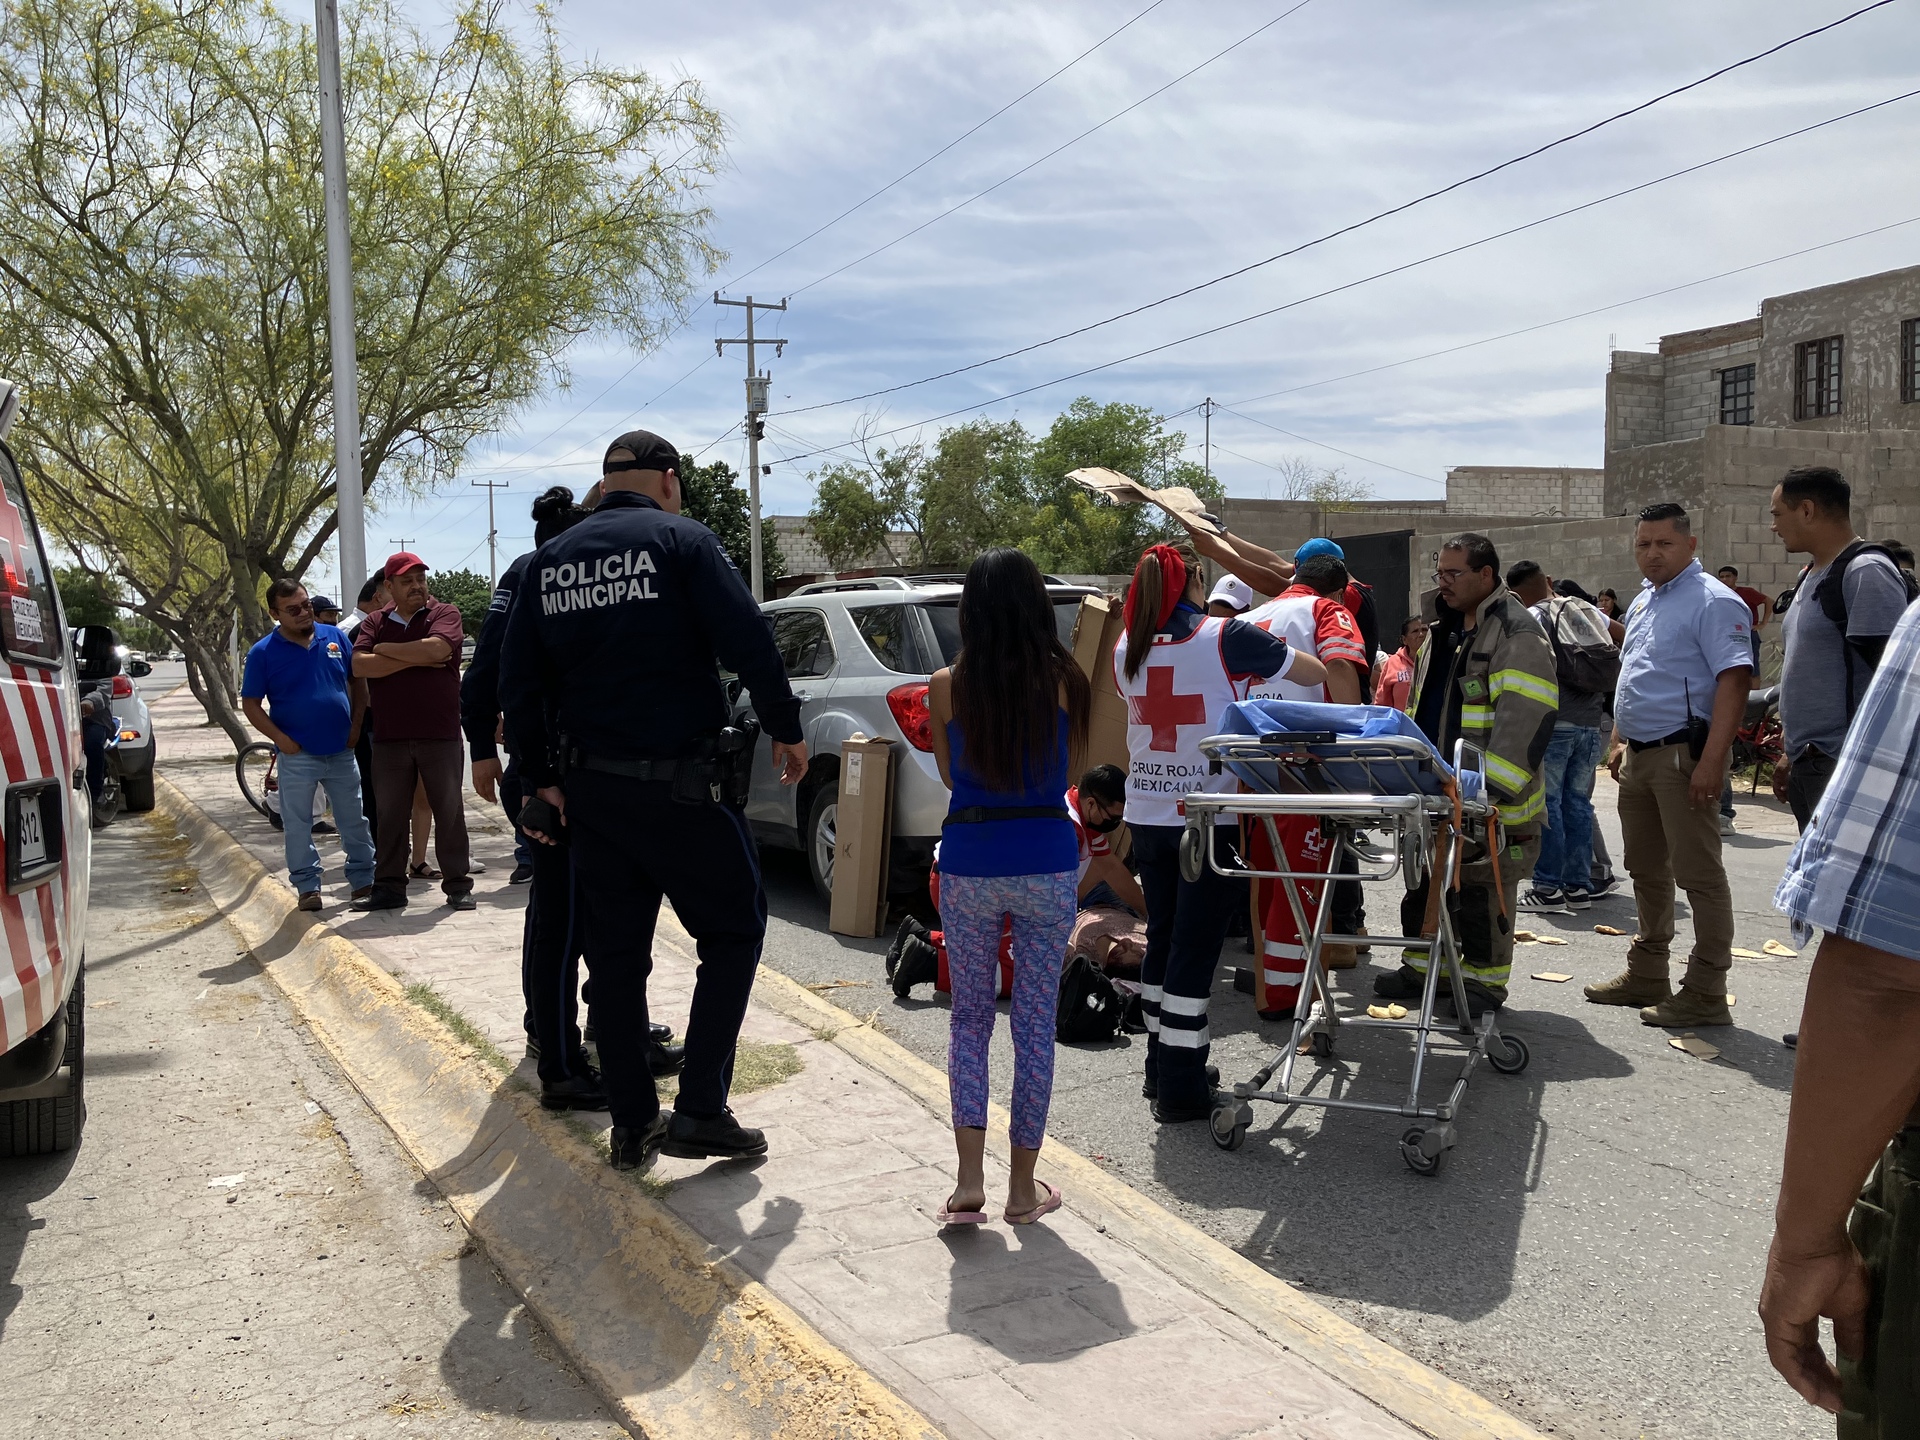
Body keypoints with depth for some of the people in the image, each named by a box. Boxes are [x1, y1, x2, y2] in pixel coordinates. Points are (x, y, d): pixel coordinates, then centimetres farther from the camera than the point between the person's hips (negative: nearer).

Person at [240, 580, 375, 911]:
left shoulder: (334, 637, 2)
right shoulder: (263, 653, -6)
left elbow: (358, 680, 12)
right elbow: (250, 704, -4)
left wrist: (356, 725, 4)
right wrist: (282, 740, -13)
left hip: (341, 751, 3)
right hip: (297, 755, -3)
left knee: (354, 820, 11)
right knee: (297, 826, 4)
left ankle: (363, 878, 22)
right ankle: (307, 886, 14)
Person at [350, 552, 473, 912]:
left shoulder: (444, 613, 2)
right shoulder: (374, 623, 10)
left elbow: (436, 648, -18)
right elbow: (360, 666, -6)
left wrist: (385, 649, -5)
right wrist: (416, 659, -11)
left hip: (440, 735, -2)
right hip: (389, 738, 3)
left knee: (449, 811, 3)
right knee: (390, 815, 7)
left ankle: (458, 886, 10)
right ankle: (389, 887, 15)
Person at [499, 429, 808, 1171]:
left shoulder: (548, 561, 10)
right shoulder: (681, 540, -6)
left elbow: (518, 684, 8)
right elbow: (748, 641, -15)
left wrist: (545, 779, 12)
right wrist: (787, 729, -3)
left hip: (588, 789, 6)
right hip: (677, 785, -5)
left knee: (615, 955, 13)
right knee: (733, 929, 9)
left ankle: (632, 1124, 21)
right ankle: (699, 1110, 4)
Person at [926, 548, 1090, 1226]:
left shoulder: (946, 686, -4)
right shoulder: (1065, 680, -4)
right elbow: (1074, 770, 9)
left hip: (969, 862, 0)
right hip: (1048, 863, 0)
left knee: (969, 1017, 15)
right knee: (1035, 1022, 11)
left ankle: (969, 1179, 4)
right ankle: (1023, 1187, 19)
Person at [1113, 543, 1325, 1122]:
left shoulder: (1127, 648, 4)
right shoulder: (1225, 638, -10)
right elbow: (1315, 673, -2)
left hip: (1146, 814, 5)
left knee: (1162, 937, 16)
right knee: (1194, 946, -1)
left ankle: (1161, 1067, 26)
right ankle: (1181, 1090, 4)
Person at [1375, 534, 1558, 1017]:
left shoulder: (1518, 634, -13)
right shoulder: (1443, 630, 16)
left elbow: (1526, 719, -22)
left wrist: (1493, 787, -28)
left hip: (1492, 799, -8)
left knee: (1482, 888, 0)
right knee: (1425, 878, 15)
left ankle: (1484, 980, 13)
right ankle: (1423, 967, 27)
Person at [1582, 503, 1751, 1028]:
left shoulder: (1712, 601, -11)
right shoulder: (1642, 601, 17)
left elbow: (1734, 680, -19)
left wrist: (1712, 761, -26)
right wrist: (1619, 740, 19)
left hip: (1682, 755, -9)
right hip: (1638, 757, 9)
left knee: (1699, 875, -5)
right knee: (1646, 870, 16)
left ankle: (1705, 993, 1)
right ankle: (1647, 974, 27)